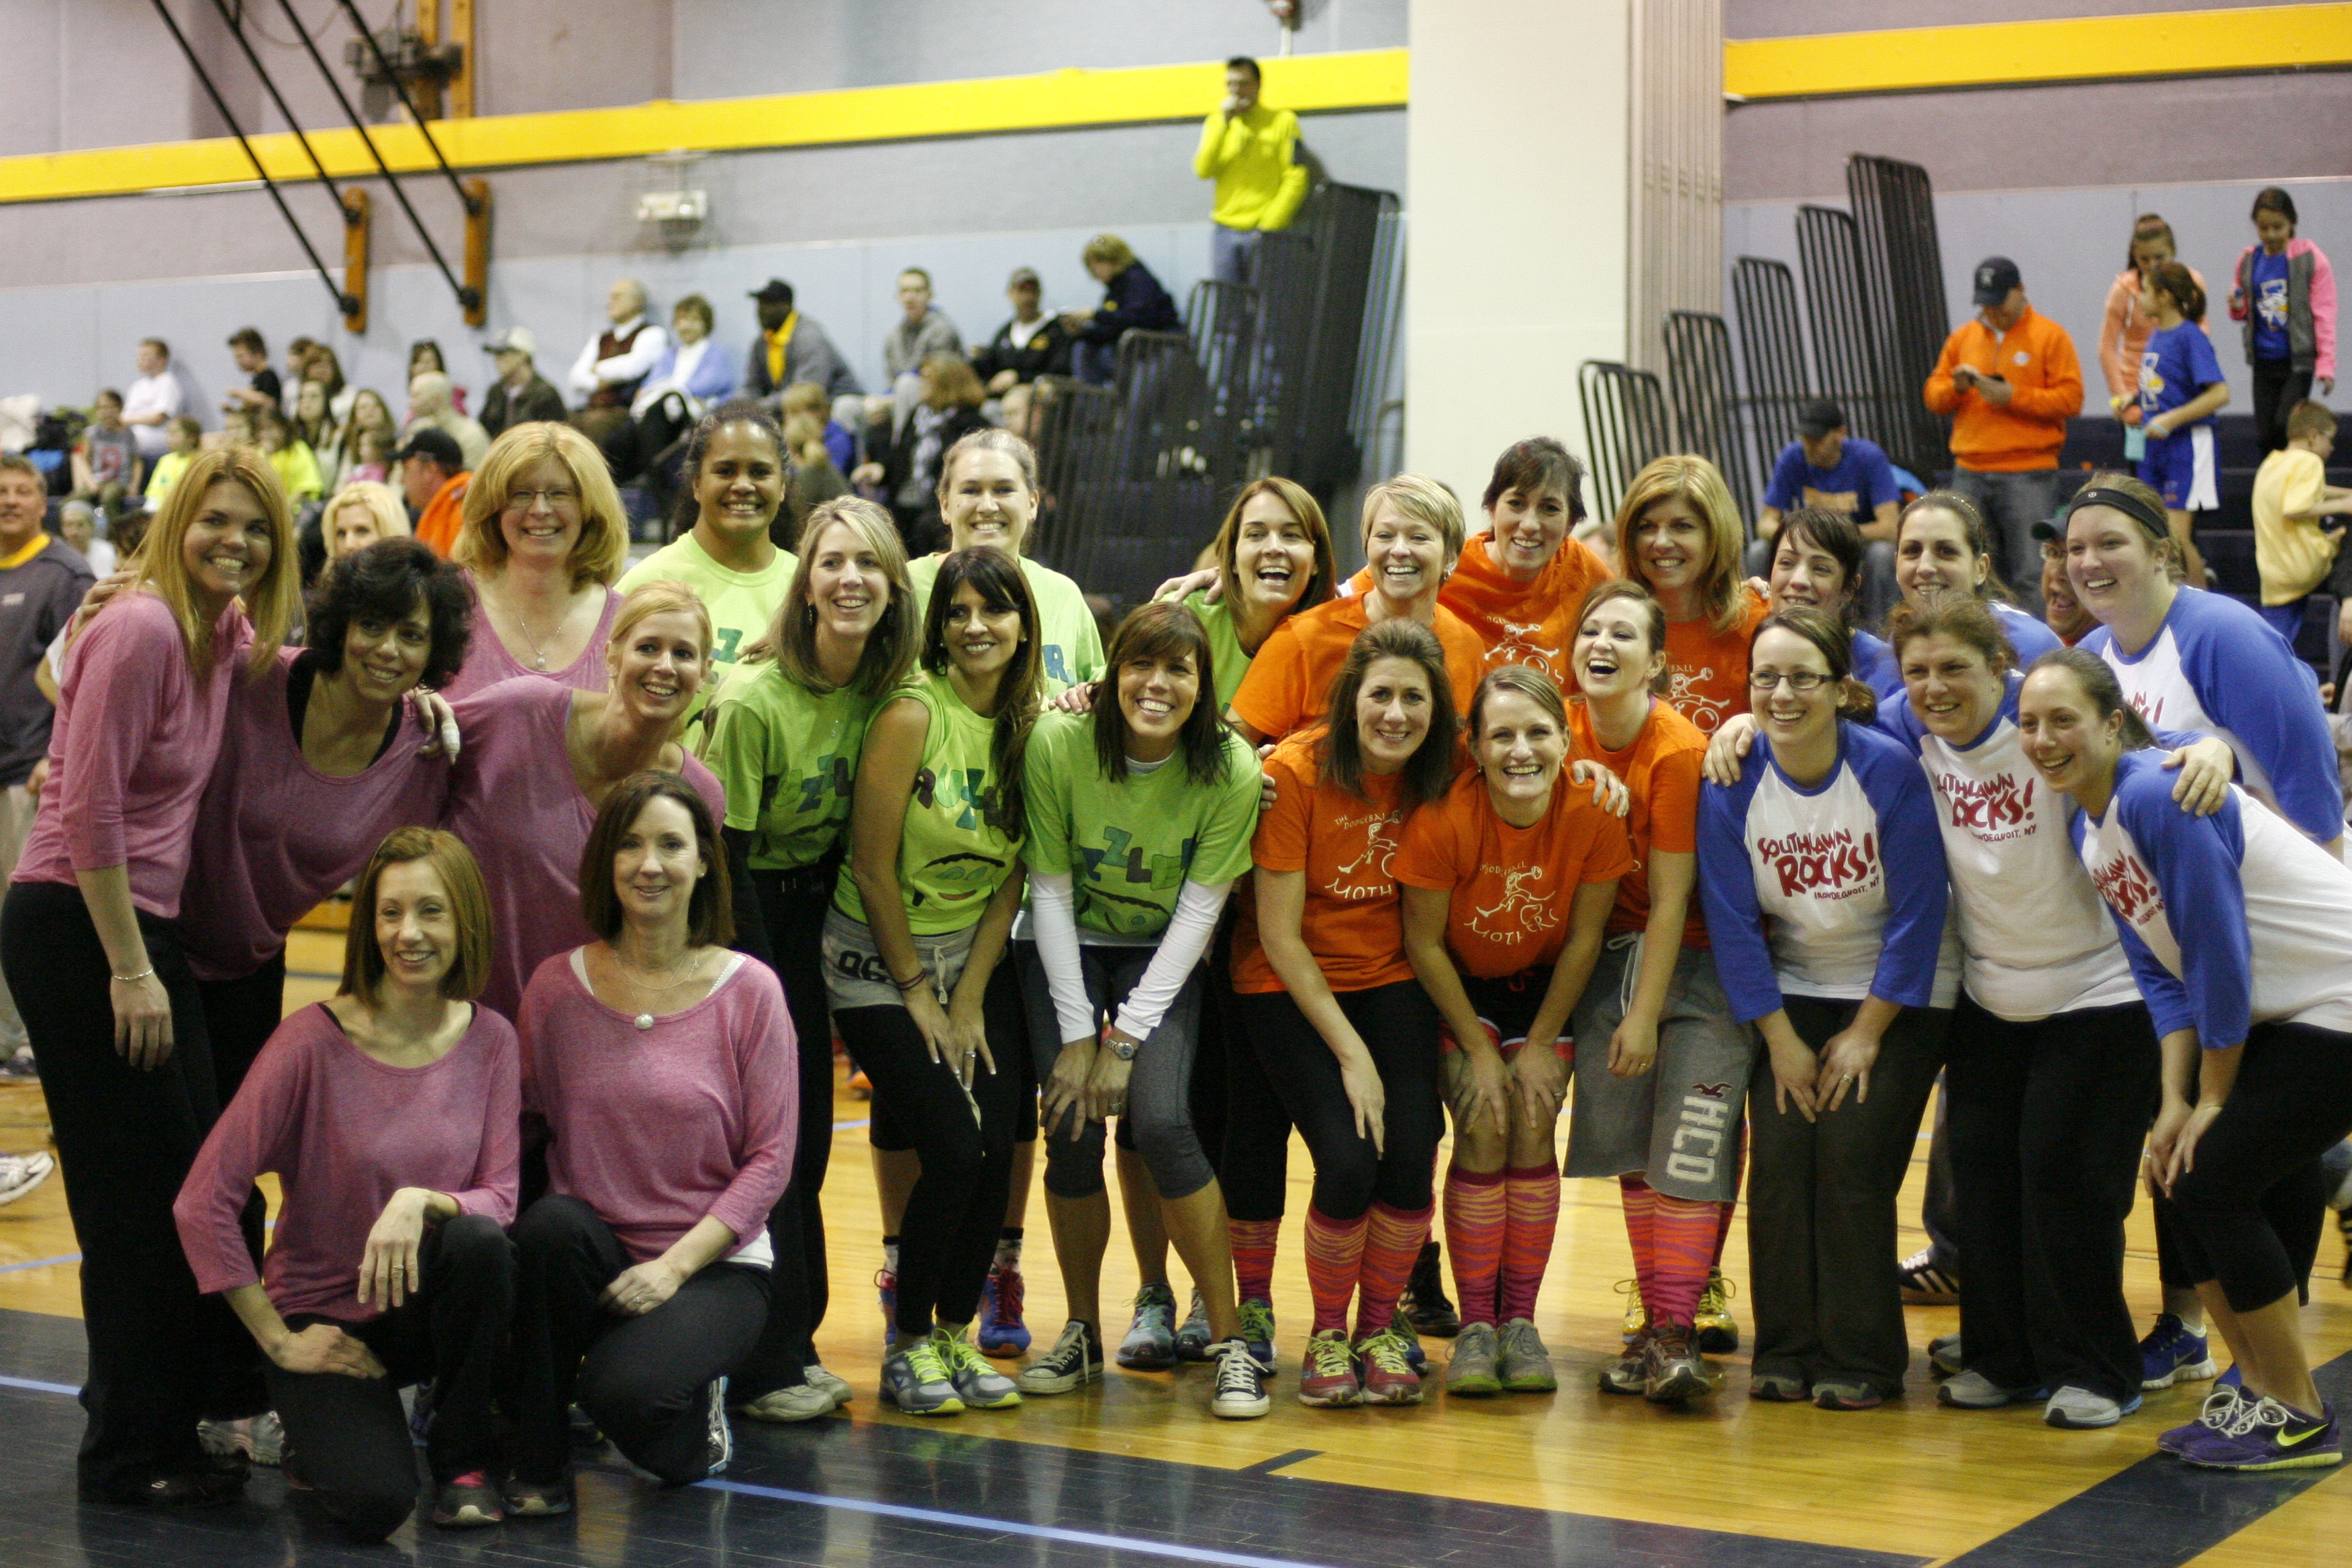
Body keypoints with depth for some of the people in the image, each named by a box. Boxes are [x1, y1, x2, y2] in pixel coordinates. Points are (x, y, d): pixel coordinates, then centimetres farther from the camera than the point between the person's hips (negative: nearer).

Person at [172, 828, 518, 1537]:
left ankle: (464, 1455, -6)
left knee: (478, 1242, -33)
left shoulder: (488, 1039, -4)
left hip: (423, 1307, 3)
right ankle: (323, 1429, 11)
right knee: (376, 1503, -27)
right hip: (322, 1317, -3)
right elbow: (202, 1204, -16)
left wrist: (422, 1202, -29)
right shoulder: (314, 1041, -16)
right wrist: (279, 1340, -12)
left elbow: (498, 1199, -7)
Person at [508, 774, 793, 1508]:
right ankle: (539, 1460, -12)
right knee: (551, 1225, -33)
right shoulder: (559, 986, 2)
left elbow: (770, 1157, -4)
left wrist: (677, 1263, -14)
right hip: (588, 1255, 2)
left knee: (623, 1391, -31)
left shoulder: (749, 990, -3)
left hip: (715, 1264, -2)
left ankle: (699, 1410, 9)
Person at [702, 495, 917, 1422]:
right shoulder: (753, 702, -22)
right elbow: (727, 860, -18)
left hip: (807, 912, 6)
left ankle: (792, 1343, 20)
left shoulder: (883, 692, -4)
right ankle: (762, 1365, 4)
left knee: (808, 1133, 8)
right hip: (741, 915, -6)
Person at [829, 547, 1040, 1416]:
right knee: (953, 1151, -13)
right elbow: (873, 869, -13)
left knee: (995, 1149, -6)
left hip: (976, 959, 5)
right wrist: (916, 990, -8)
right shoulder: (913, 713, -16)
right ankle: (908, 1344, 7)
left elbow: (1011, 878, 3)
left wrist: (970, 1001, -3)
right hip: (879, 961, -5)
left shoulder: (1030, 726, 0)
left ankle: (957, 1329, 15)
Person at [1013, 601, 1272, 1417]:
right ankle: (1082, 1331, 9)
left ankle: (1230, 1340, -8)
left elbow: (1198, 913, -14)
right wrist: (1076, 1035, -14)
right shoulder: (1057, 745, -19)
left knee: (1161, 1122, -20)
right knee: (1073, 1128, -14)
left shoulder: (1232, 771, -19)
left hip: (1164, 958, -1)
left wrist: (1126, 1037, -17)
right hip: (1069, 950, 1)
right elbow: (1050, 892, -11)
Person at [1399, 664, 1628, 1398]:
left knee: (1533, 1128, -11)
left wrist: (1541, 1045, -7)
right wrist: (1478, 1051, -12)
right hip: (1458, 987, -1)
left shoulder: (1593, 814, -23)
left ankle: (1521, 1321, 0)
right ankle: (1475, 1325, -6)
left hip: (1544, 986, 2)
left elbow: (1584, 939, -10)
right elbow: (1424, 943, -16)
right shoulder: (1443, 819, -29)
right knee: (1483, 1129, -16)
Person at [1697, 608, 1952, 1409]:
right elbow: (1733, 921, -6)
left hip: (1898, 998, -3)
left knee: (1851, 1155, -13)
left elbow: (1918, 913, -13)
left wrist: (1866, 1035, -11)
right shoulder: (1732, 780, -12)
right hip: (1794, 995, 3)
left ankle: (1863, 1360, -1)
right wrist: (1781, 1040, -8)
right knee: (1779, 1156, -9)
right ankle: (1786, 1352, 5)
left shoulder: (1889, 769, -19)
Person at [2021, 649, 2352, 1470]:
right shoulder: (2091, 832, 7)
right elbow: (2163, 975, 9)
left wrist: (2212, 1101, -11)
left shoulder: (2158, 795, -22)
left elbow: (2218, 953, -20)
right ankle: (2257, 1388, 20)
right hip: (2277, 1015, 9)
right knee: (2179, 1178, 5)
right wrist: (2176, 1102, -1)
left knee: (2214, 1181, -10)